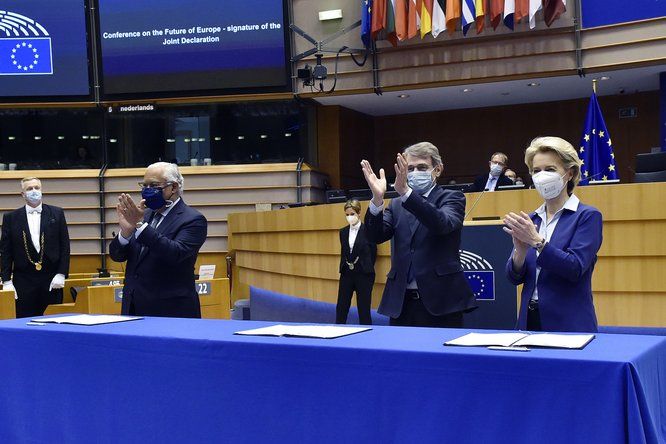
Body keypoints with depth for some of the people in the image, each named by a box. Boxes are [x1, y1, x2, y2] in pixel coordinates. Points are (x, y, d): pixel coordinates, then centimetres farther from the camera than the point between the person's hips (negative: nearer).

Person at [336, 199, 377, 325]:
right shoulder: (343, 232, 9)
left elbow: (372, 253, -2)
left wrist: (366, 269, 3)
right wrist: (344, 268, 14)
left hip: (363, 275, -5)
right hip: (346, 274, 5)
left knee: (364, 310, 1)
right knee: (341, 308, 6)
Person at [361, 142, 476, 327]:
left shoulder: (451, 198, 4)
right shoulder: (396, 205, 15)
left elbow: (443, 224, -18)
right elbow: (376, 236, 0)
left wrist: (406, 192, -30)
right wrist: (377, 198, -17)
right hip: (401, 301, 4)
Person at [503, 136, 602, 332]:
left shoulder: (587, 216, -5)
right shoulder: (531, 219, 10)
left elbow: (575, 268, -17)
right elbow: (515, 277, 4)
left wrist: (537, 241, -25)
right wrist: (520, 251, -16)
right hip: (530, 320, 5)